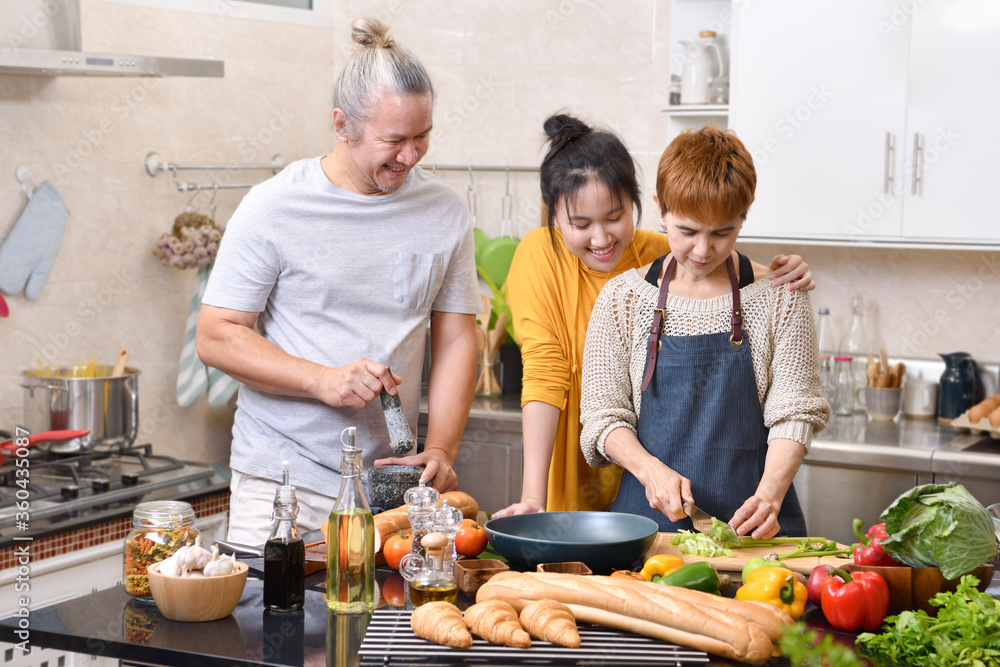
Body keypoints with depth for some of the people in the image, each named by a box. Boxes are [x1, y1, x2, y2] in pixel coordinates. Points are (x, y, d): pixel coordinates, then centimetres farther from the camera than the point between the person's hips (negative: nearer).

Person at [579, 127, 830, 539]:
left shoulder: (779, 299, 4)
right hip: (648, 516, 1)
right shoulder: (622, 298, 6)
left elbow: (794, 413, 0)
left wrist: (769, 494, -17)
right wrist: (652, 471, -13)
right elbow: (603, 415, 5)